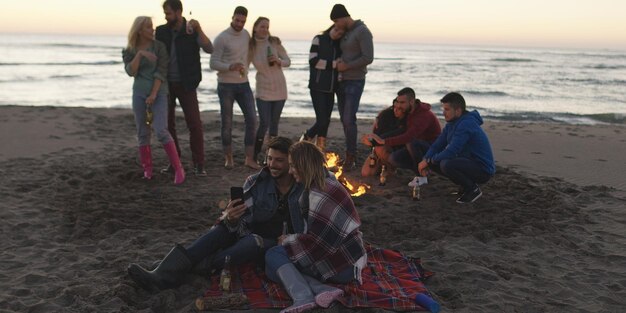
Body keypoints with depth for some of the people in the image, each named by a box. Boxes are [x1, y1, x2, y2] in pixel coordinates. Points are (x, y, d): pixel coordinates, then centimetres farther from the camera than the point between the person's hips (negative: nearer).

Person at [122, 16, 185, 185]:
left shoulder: (159, 46, -2)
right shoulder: (129, 51, 6)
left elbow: (161, 72, -8)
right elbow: (131, 72, -9)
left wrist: (153, 94, -15)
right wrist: (139, 54, -21)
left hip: (159, 92, -3)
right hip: (139, 93, 3)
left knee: (161, 131, -16)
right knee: (142, 133, 5)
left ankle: (178, 169, -10)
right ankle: (147, 170, 16)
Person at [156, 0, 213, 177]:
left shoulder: (192, 31, -5)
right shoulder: (161, 31, 2)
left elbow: (209, 49, -20)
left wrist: (198, 28, -29)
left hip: (186, 85, -3)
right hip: (166, 84, 3)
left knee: (195, 124, -6)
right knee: (167, 124, 6)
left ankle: (198, 164, 2)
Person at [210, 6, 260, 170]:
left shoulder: (246, 34, 7)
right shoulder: (222, 38, -10)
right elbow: (213, 63, -14)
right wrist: (230, 67, -29)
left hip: (243, 84, 5)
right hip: (226, 86, -5)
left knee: (252, 119, -2)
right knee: (227, 123, 2)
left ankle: (250, 158, 4)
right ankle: (228, 158, 16)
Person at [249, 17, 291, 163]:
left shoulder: (275, 42, -3)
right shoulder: (250, 46, -5)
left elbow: (288, 62, 0)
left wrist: (278, 60, -18)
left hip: (279, 89, 2)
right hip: (263, 90, -2)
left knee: (274, 123, 9)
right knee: (264, 123, -10)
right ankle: (254, 155, 5)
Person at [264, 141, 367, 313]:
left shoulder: (321, 194, -20)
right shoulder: (325, 180, 10)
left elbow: (314, 241, -20)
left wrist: (287, 241, -5)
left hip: (342, 265, -10)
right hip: (343, 255, 10)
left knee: (274, 256, -10)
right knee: (273, 270, 2)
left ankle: (303, 297, -30)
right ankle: (323, 290, -18)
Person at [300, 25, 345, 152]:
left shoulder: (339, 45, 14)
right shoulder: (318, 39, 0)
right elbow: (313, 61, -11)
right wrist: (333, 64, -12)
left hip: (330, 88, 5)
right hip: (318, 86, -5)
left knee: (326, 122, 5)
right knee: (322, 121, -11)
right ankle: (306, 139, 14)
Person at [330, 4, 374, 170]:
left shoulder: (362, 31, -11)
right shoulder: (344, 33, 13)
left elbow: (368, 58, -18)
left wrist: (346, 66, -14)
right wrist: (339, 62, 3)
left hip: (355, 82, -8)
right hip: (342, 81, 8)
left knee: (349, 120, -12)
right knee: (344, 119, 9)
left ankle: (350, 158, -2)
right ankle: (351, 154, 19)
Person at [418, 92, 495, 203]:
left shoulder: (466, 124, -24)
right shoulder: (451, 124, 7)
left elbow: (451, 152, -29)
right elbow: (438, 144, 8)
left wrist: (429, 160, -15)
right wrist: (426, 160, -10)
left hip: (483, 170, -10)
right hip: (468, 163, 10)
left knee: (446, 164, -32)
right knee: (434, 162, 4)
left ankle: (473, 189, -8)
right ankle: (467, 185, 10)